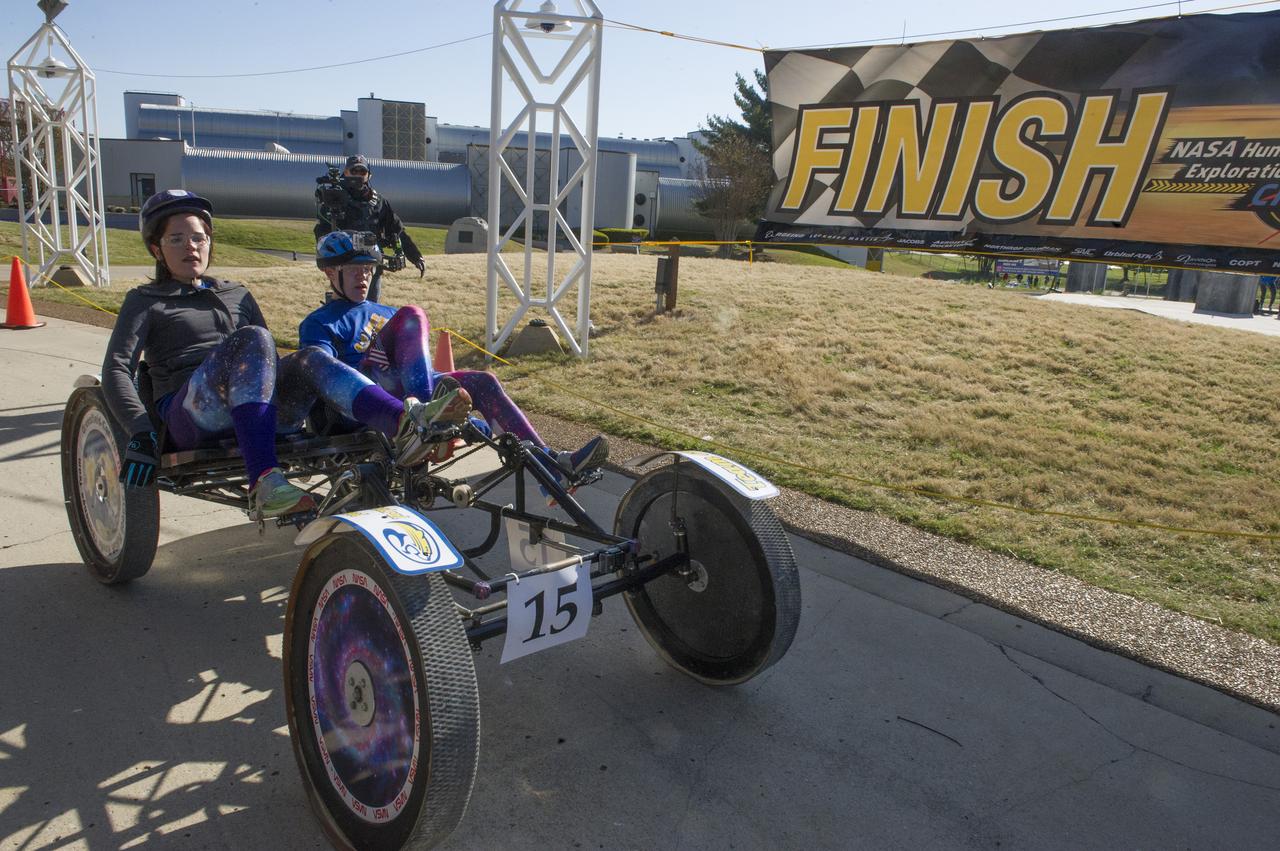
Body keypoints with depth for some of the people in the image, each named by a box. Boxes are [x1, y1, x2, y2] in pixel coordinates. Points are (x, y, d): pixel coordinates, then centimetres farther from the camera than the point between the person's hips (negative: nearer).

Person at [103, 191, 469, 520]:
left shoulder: (237, 296, 26)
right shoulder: (145, 301, 13)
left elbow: (269, 361, 26)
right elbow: (116, 369, -1)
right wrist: (142, 434, -18)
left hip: (256, 408, 4)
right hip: (188, 417, -3)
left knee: (311, 359, -27)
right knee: (252, 339, -32)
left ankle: (405, 423, -54)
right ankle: (264, 481, -50)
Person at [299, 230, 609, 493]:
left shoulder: (382, 313, 33)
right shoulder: (318, 324, 14)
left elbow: (413, 357, 24)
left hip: (406, 388, 5)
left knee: (483, 382, -18)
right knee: (412, 314, -24)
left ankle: (550, 463, -27)